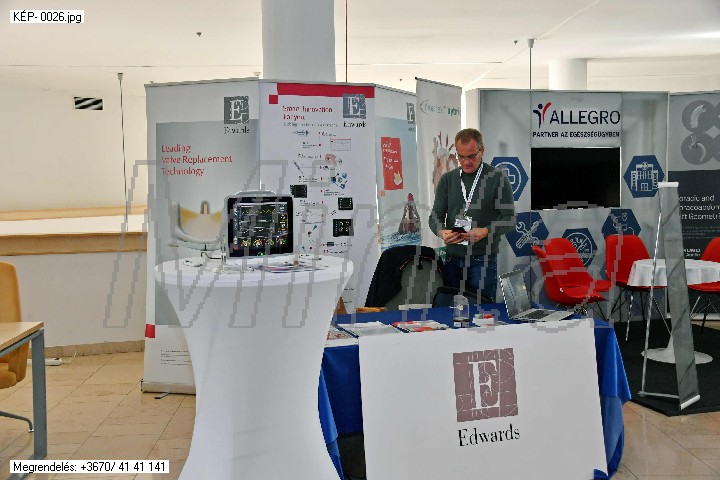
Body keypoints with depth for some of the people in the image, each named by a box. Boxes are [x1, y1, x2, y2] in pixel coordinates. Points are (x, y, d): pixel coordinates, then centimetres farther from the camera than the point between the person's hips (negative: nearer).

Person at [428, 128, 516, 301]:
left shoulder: (497, 178, -1)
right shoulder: (447, 179, 10)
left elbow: (509, 219, -4)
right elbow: (436, 215, 8)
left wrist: (486, 231, -22)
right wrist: (441, 231, -15)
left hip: (483, 259, -3)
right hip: (452, 258, 3)